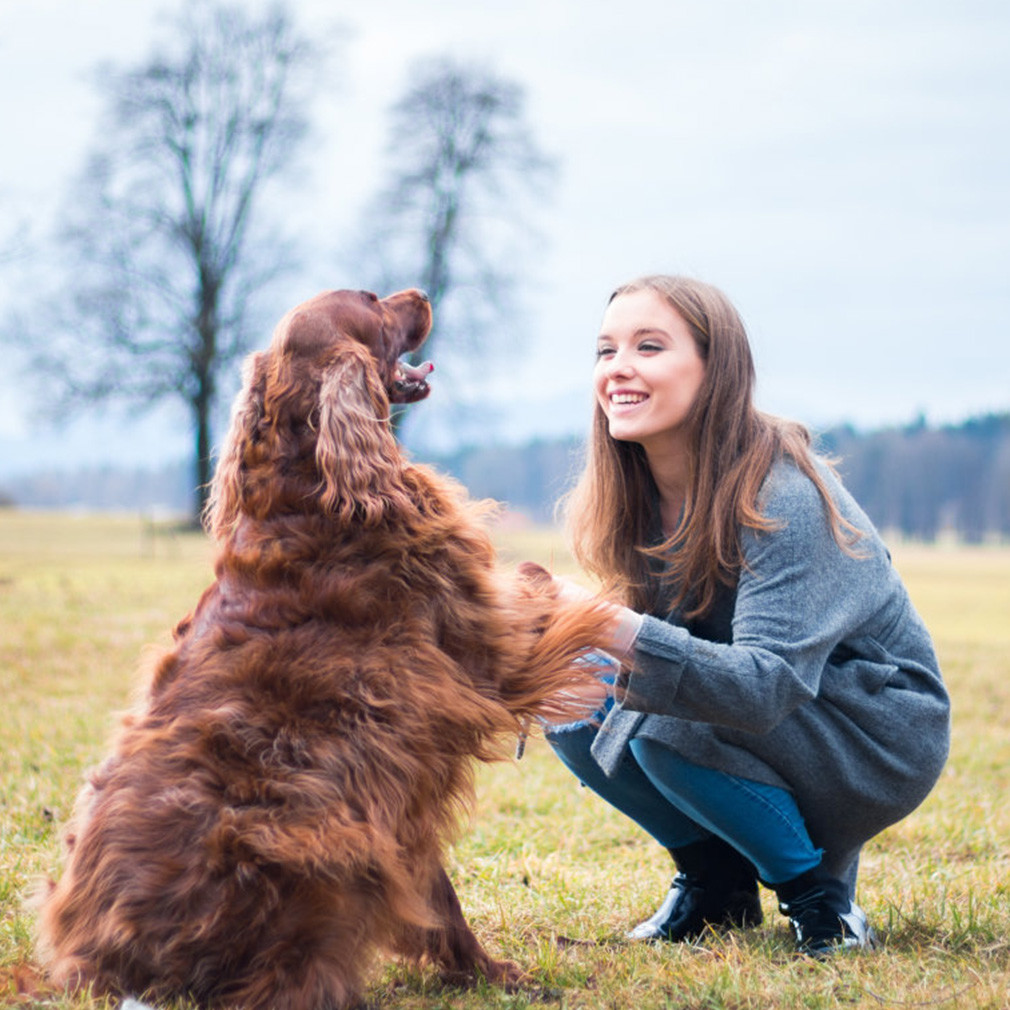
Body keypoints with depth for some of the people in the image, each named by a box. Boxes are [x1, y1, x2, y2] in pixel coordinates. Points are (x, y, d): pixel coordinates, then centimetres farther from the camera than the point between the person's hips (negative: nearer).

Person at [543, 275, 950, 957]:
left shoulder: (784, 496, -27)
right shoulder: (638, 495, -5)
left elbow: (770, 684, -37)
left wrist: (622, 633, -49)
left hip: (881, 742, -7)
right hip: (748, 711, 7)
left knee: (669, 724, -31)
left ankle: (817, 885, -6)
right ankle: (717, 883, 7)